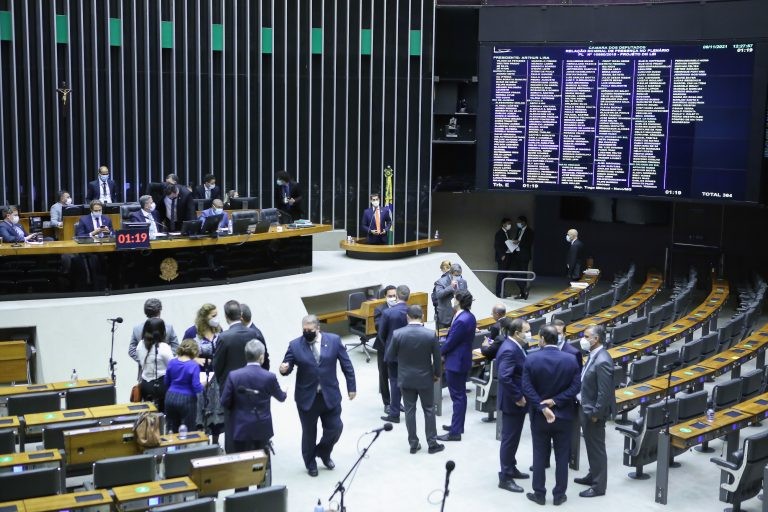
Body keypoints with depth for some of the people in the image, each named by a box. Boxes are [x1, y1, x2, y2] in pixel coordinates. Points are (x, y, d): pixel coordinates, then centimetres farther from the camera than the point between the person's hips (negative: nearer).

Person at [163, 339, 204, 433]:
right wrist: (204, 385, 5)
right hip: (187, 400, -5)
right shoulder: (194, 365, -14)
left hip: (171, 398, 5)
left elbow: (166, 382, 12)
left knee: (172, 431, 12)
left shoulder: (171, 362, 1)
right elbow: (196, 387, -15)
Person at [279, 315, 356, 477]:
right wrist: (284, 368, -28)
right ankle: (310, 463, 33)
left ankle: (323, 453, 35)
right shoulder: (295, 345, -6)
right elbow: (287, 365, -3)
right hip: (307, 397, -1)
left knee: (335, 428, 6)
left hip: (330, 395, 1)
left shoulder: (334, 340, -5)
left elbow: (346, 365, 1)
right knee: (309, 432, 11)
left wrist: (351, 387, 1)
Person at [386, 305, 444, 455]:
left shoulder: (397, 334, -15)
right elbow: (437, 357, -5)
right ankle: (432, 443, 18)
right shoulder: (431, 334, -15)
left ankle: (413, 444, 17)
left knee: (410, 410, 11)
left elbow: (390, 356, -5)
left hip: (406, 378, 0)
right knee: (429, 410, 12)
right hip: (425, 378, 0)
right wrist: (437, 374, 11)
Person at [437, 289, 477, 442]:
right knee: (460, 395, 19)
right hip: (463, 360, 10)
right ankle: (458, 425, 31)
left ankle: (455, 432, 4)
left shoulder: (461, 321, -26)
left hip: (455, 362, -10)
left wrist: (440, 352, -2)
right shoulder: (469, 317, 5)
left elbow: (450, 342, -19)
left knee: (457, 396, -3)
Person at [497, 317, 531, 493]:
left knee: (513, 437, 21)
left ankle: (511, 469, 35)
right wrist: (518, 397, -23)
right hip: (512, 402, -9)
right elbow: (504, 377, -31)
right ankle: (505, 478, 10)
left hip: (517, 401, 9)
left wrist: (521, 396, 10)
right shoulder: (509, 350, -24)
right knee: (509, 438, 0)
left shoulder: (515, 346, 6)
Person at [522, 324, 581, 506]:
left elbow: (527, 388, -15)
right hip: (563, 415, 1)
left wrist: (542, 408, -15)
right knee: (562, 457, 11)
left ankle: (539, 494, 18)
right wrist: (555, 401, -12)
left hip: (539, 415, 0)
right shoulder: (570, 360, -7)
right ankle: (559, 495, 17)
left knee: (539, 456, 10)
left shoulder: (531, 359, -11)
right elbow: (575, 387, -11)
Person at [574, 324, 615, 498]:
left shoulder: (602, 362, -26)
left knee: (597, 448, 4)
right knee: (590, 445, 23)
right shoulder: (594, 355, 4)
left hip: (594, 411, -9)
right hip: (586, 407, 9)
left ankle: (599, 486, 16)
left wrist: (595, 414, -20)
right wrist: (584, 404, 14)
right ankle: (593, 475, 39)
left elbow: (604, 392, -25)